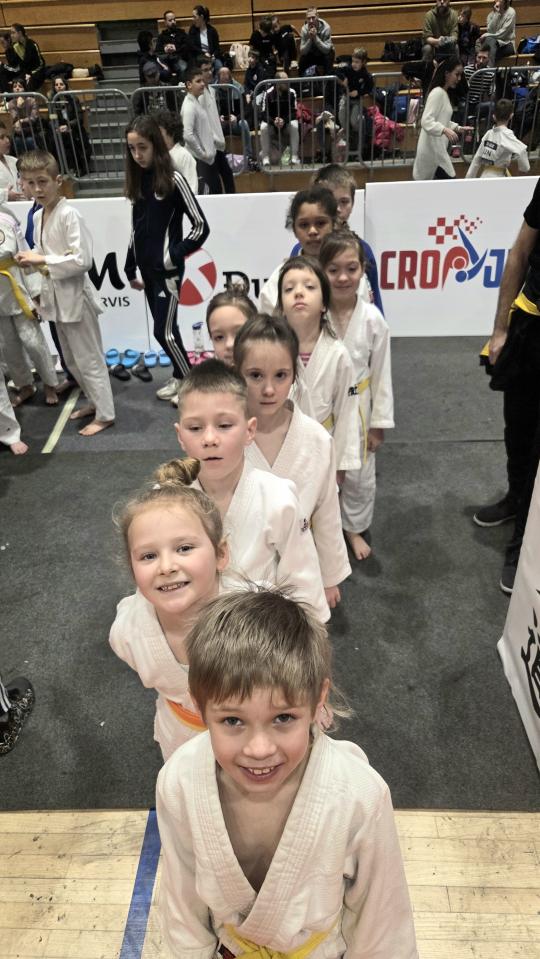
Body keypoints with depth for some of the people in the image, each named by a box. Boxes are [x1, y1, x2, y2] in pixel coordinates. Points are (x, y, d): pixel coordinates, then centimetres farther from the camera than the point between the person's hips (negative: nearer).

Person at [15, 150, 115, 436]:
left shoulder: (69, 214, -16)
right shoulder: (38, 216, 8)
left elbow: (82, 260, -22)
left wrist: (43, 260, -20)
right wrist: (31, 258, -1)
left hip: (74, 296, -9)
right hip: (55, 296, 9)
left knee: (88, 358, 0)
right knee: (71, 359, 18)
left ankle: (104, 414, 12)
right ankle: (95, 401, 35)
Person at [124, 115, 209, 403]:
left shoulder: (173, 180, -12)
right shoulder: (137, 181, 8)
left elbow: (201, 226, -13)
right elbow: (136, 229, 14)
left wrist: (174, 255, -13)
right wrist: (131, 268, 13)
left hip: (167, 269, -6)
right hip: (147, 268, 7)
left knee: (164, 331, -7)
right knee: (164, 328, 12)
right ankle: (181, 377, 26)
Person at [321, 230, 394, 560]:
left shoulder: (373, 318, -12)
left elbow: (381, 372, -4)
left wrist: (379, 422, -2)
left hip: (356, 410, 1)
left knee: (359, 476, 16)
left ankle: (355, 527, 42)